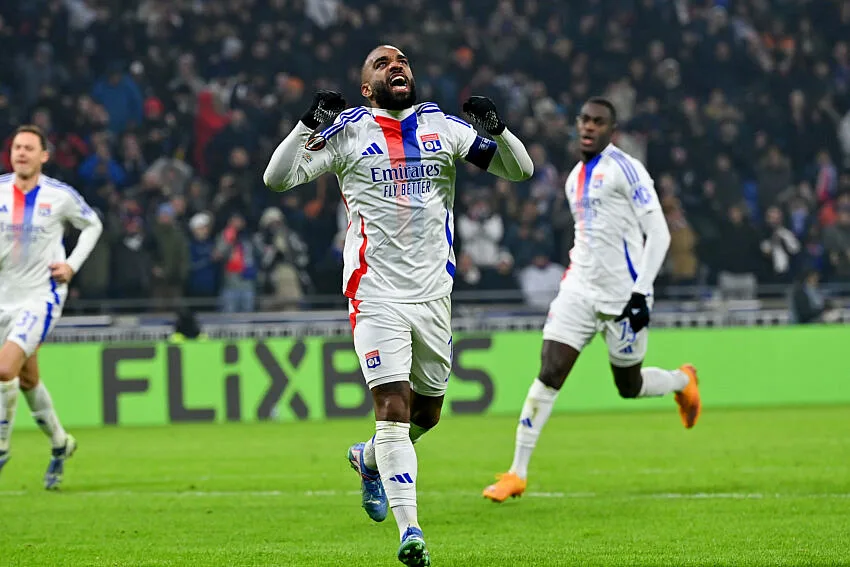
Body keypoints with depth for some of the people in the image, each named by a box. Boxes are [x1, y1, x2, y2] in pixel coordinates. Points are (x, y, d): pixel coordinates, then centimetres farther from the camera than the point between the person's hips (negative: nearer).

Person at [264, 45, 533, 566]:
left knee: (426, 414, 13)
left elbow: (521, 170, 8)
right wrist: (311, 125, -16)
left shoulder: (443, 128, 8)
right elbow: (277, 178, -5)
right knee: (393, 407, -14)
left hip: (433, 293, 4)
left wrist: (496, 128, -10)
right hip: (376, 294, -4)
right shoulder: (349, 133, 1)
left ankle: (370, 459, 45)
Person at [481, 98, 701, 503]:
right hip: (579, 291, 6)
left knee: (629, 386, 9)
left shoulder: (624, 168, -9)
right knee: (548, 374, -8)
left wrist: (640, 292, -18)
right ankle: (517, 473, -8)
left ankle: (682, 381, 43)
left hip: (622, 296, -6)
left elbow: (658, 233, -12)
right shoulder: (575, 179, 14)